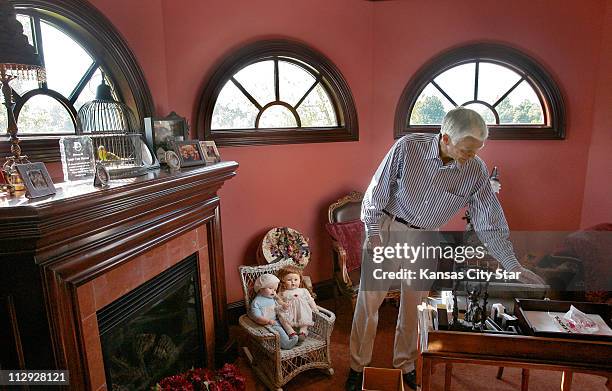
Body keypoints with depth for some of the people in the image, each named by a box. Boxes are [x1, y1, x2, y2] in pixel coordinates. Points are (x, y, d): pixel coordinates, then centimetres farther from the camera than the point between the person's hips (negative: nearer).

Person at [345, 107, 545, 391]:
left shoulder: (476, 170, -13)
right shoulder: (407, 147, -21)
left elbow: (491, 222, -6)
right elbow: (377, 192, -11)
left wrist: (514, 266, -9)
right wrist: (373, 234, -12)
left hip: (425, 241, 2)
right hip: (387, 230, -2)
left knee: (413, 305, 14)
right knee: (369, 300, 5)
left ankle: (405, 364, 38)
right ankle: (358, 365, 25)